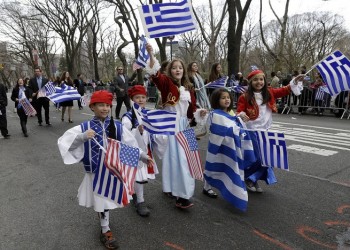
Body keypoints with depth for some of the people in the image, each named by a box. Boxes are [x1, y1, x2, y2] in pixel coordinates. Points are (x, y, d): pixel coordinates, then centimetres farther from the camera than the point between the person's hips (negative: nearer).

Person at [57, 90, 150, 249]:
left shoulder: (117, 126, -5)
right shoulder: (84, 128, -10)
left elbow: (130, 145, 2)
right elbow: (63, 142, -13)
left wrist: (143, 156, -5)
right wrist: (82, 137, -29)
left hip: (113, 171, 2)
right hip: (95, 173, -2)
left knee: (107, 200, 19)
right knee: (100, 201, 12)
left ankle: (104, 230, 44)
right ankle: (105, 231, 33)